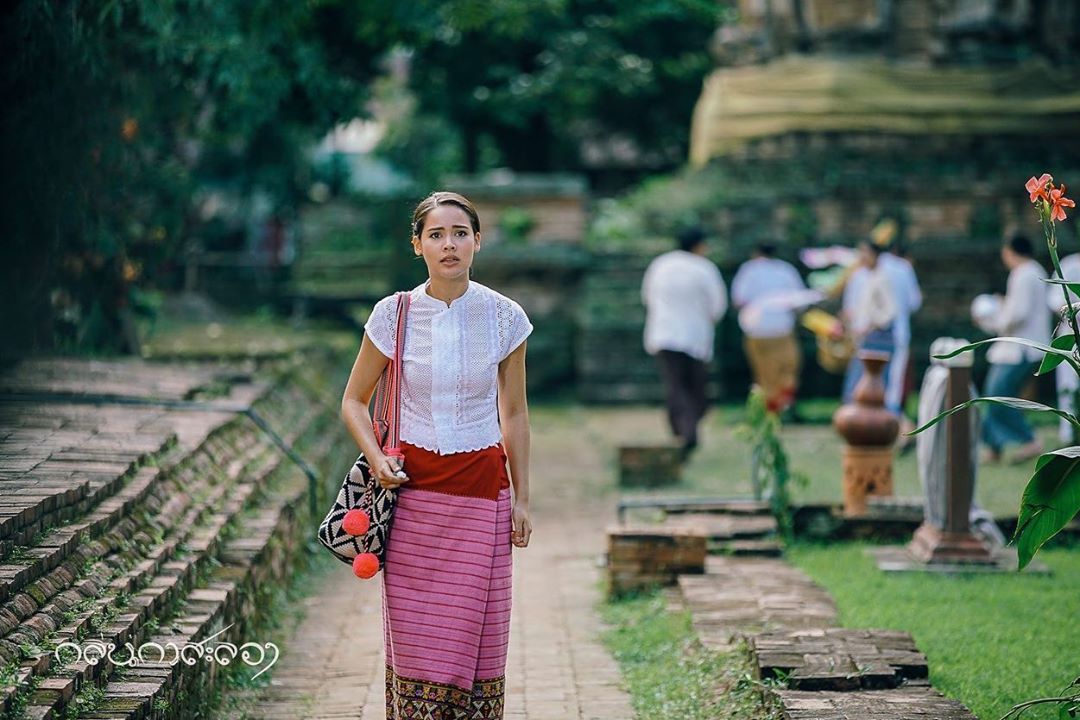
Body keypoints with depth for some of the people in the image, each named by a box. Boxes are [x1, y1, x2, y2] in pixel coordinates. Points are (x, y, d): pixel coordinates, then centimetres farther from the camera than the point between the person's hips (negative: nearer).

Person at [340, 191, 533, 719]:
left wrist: (521, 499, 6)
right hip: (412, 487, 0)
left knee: (475, 634, 1)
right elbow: (353, 401, 7)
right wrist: (376, 458, -11)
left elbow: (514, 413, 8)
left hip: (482, 488, 0)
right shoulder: (394, 314, -3)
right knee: (414, 636, 1)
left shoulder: (504, 317, -1)